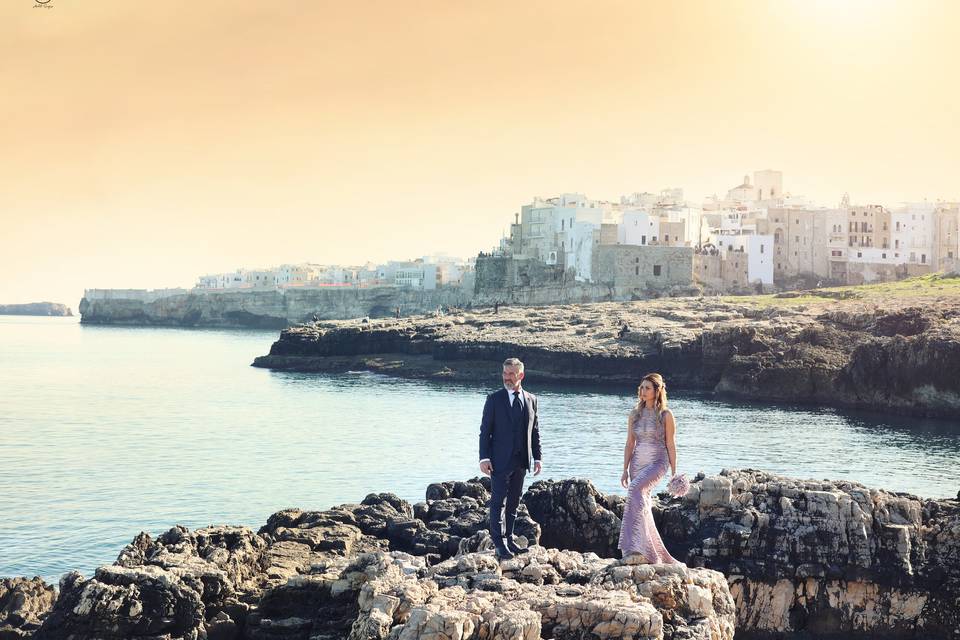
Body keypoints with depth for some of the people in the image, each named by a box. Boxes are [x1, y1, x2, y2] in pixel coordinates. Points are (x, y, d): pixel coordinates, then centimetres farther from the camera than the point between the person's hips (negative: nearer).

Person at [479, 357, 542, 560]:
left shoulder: (531, 399, 9)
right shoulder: (494, 399, -2)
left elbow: (535, 431, 13)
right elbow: (485, 431, -4)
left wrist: (537, 457, 7)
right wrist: (484, 458, -12)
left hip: (521, 461, 4)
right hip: (500, 460, -4)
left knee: (513, 503, 11)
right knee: (498, 503, -4)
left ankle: (509, 539, 19)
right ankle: (499, 543, 0)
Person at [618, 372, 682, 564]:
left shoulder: (665, 415, -3)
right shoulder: (635, 414, 9)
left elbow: (670, 444, -1)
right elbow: (630, 443, 12)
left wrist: (674, 472, -1)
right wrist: (625, 469, 9)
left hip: (657, 462, -6)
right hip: (637, 462, 6)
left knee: (636, 489, -30)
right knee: (643, 505, 5)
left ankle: (635, 547, -32)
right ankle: (658, 555, 15)